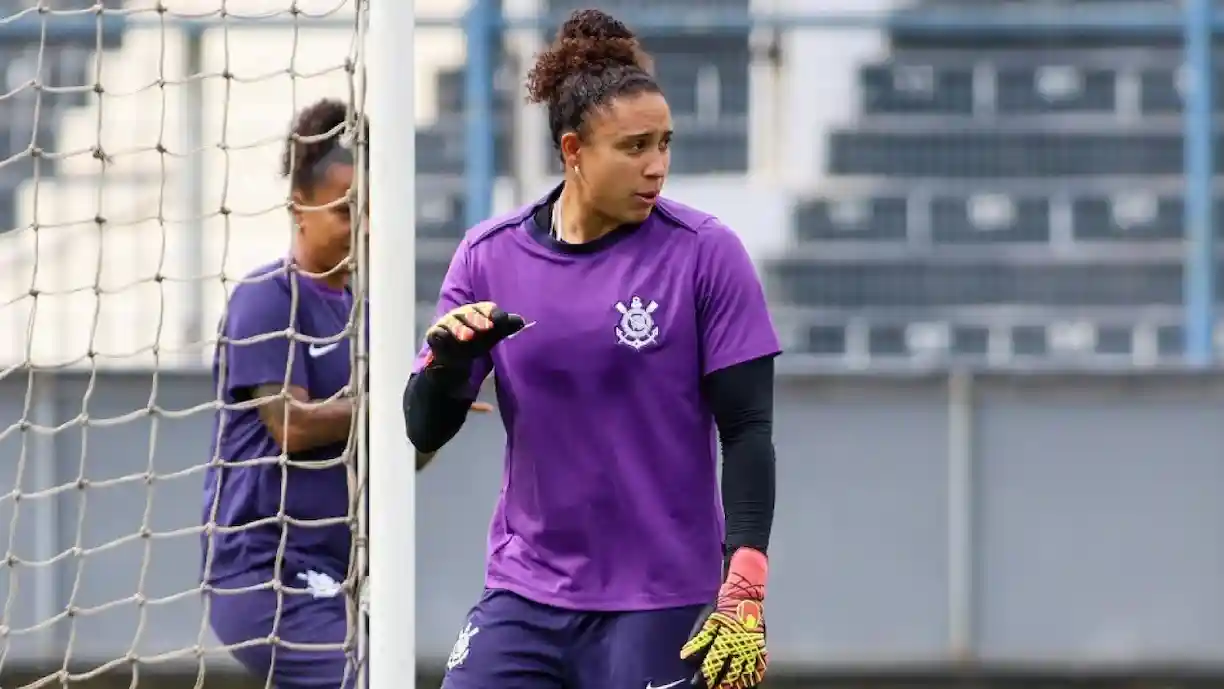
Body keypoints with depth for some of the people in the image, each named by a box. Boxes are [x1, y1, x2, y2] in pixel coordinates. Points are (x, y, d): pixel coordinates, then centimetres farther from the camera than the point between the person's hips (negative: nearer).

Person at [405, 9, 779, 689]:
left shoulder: (705, 254, -5)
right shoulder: (489, 255, 2)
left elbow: (748, 429, -5)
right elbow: (426, 430, 4)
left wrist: (744, 592, -14)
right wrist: (449, 356, -18)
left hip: (660, 608, -3)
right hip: (524, 598, 3)